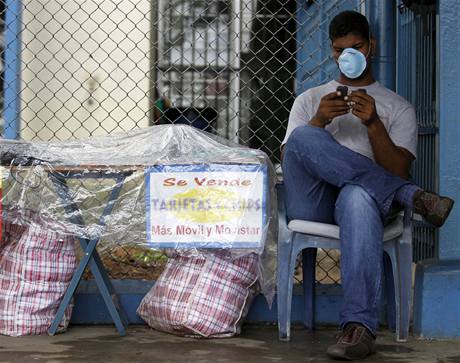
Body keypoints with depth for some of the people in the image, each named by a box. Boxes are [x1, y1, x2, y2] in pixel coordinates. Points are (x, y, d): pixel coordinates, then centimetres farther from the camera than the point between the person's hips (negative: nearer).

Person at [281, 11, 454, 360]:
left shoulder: (398, 107, 19)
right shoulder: (309, 99, 26)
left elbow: (398, 170, 4)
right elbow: (290, 156, 11)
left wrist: (373, 124, -12)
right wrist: (318, 122, -8)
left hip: (362, 196, -2)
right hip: (311, 205, 2)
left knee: (357, 196, -42)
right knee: (302, 137, -31)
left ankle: (360, 324, -49)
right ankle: (412, 196, -27)